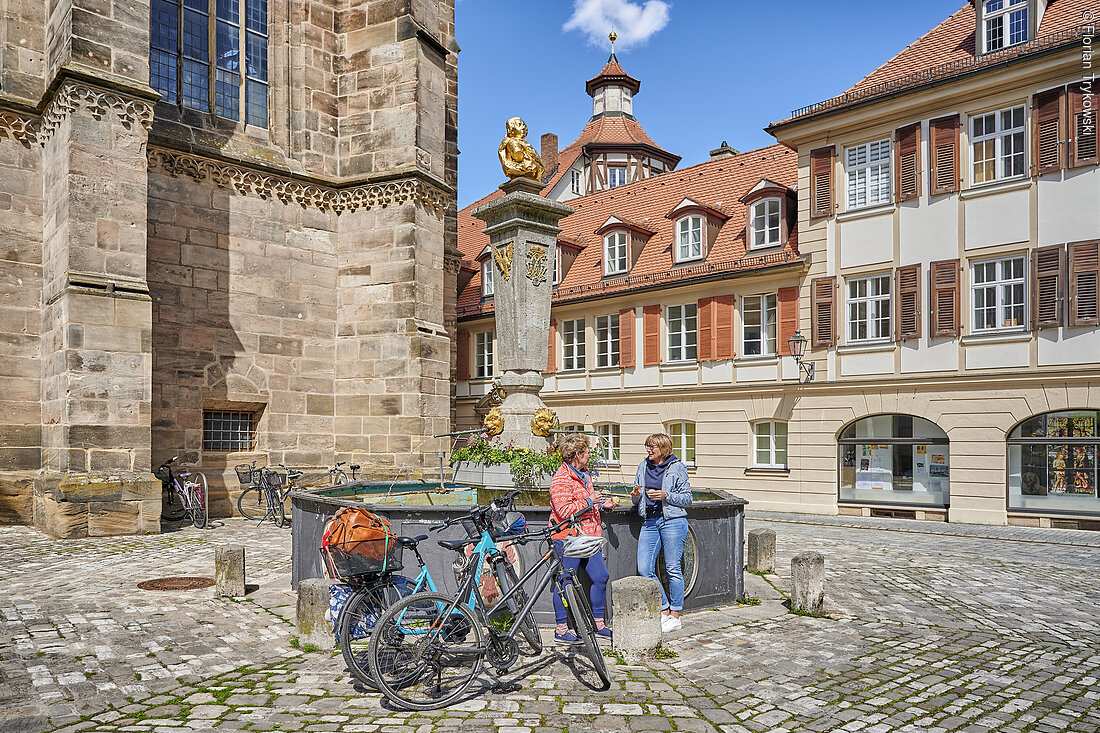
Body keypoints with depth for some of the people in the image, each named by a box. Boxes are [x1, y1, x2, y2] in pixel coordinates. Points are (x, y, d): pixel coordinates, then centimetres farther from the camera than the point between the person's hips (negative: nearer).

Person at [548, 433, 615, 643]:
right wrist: (589, 501, -18)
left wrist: (603, 504, 14)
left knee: (601, 576, 10)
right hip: (568, 538, -9)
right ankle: (561, 630, 10)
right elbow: (564, 510, -24)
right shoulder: (561, 479, -16)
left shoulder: (584, 474, 16)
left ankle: (598, 624, 23)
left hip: (588, 537, 9)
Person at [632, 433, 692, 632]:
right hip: (649, 522, 5)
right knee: (644, 569, -2)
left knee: (673, 569, -1)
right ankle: (665, 611, 14)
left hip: (673, 521, -5)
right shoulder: (643, 467, 13)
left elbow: (687, 499, 0)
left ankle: (675, 616, 13)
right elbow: (636, 501, 20)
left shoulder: (677, 468, -1)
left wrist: (666, 495, -15)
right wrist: (636, 496, -4)